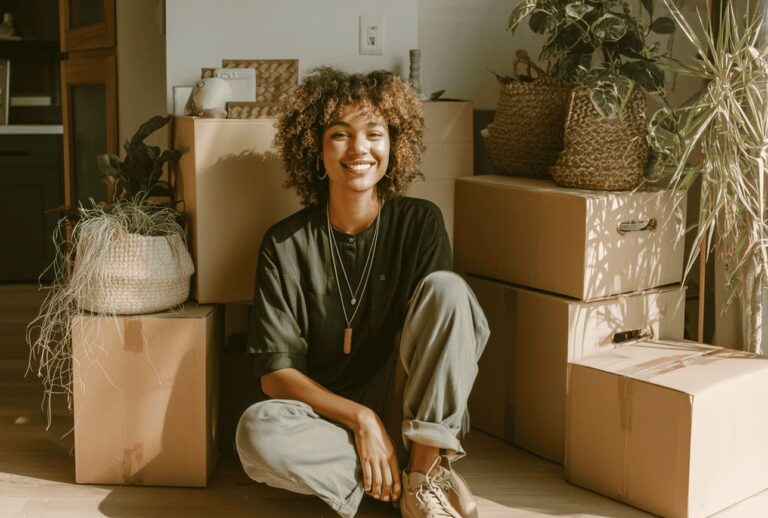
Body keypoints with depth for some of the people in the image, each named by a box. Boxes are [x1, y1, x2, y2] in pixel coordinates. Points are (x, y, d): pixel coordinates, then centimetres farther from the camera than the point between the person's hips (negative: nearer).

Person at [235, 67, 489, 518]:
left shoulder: (420, 223, -3)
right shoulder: (285, 244, -5)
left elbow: (422, 342, -7)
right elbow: (276, 374, -8)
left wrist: (381, 422, -22)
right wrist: (361, 418, -21)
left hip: (409, 413, 0)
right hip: (325, 411, 0)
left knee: (446, 289, -23)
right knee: (258, 433, -33)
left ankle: (425, 465, -22)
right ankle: (408, 477, -17)